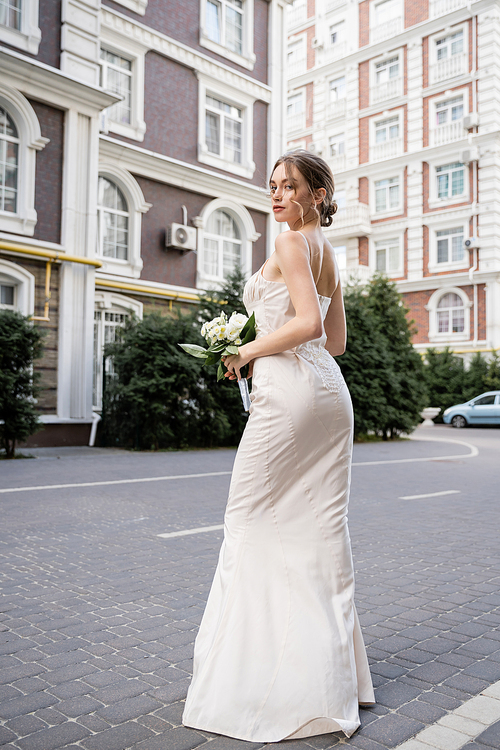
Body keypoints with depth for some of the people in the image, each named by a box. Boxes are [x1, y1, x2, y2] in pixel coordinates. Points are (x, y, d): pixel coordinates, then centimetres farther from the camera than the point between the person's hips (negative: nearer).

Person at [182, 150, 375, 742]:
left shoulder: (291, 243, -6)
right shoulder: (328, 253, 20)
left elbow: (307, 323, -20)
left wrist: (249, 351, -8)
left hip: (289, 390, -9)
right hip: (330, 390, 9)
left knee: (252, 520, 2)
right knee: (322, 527, 11)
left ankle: (258, 672, 11)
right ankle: (332, 674, 21)